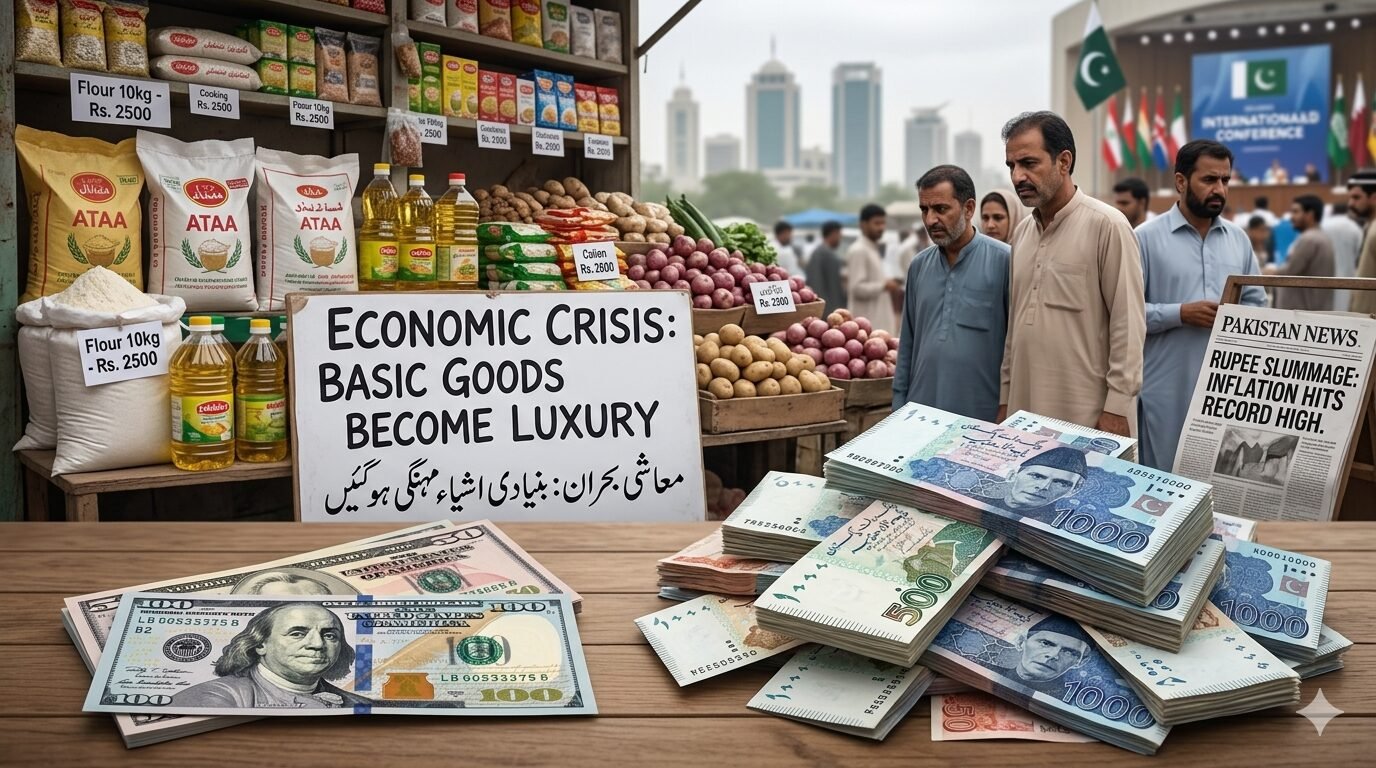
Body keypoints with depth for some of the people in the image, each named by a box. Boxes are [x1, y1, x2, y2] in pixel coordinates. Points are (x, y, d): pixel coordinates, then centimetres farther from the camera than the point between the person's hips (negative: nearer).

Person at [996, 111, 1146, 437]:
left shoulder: (1106, 225, -7)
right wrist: (1005, 399, 14)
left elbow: (1128, 324, -10)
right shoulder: (1022, 233, 13)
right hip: (1025, 411, 6)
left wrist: (1117, 406, -14)